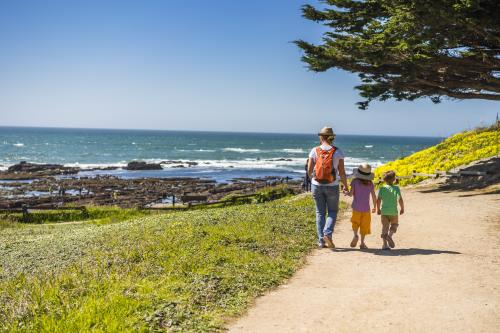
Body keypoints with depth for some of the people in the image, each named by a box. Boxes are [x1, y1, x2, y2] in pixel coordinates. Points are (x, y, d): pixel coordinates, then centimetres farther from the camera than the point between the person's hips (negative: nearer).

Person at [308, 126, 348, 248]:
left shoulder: (314, 151, -6)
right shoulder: (338, 152, -7)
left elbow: (309, 170, -3)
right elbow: (342, 172, -7)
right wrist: (345, 186, 7)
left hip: (317, 186, 1)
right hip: (332, 187, -1)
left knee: (320, 212, 12)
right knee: (332, 211, 16)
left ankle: (321, 241, 10)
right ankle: (327, 233, -5)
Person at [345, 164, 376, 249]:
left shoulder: (355, 181, -6)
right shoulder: (370, 183, 0)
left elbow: (351, 194, -9)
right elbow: (374, 197, 2)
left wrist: (346, 192, 12)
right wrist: (374, 207, 15)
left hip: (356, 207, -1)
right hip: (366, 208, 1)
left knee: (355, 222, 16)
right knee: (364, 225, 10)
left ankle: (355, 235, -9)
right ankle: (362, 243, 9)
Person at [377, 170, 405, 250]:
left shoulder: (382, 188, -1)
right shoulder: (396, 188, -5)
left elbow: (378, 200, -6)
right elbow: (400, 199, -14)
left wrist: (378, 209, 9)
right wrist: (402, 208, 2)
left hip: (384, 211, 1)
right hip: (393, 212, -1)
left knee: (385, 227, 6)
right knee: (394, 225, 19)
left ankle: (385, 244, -1)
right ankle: (389, 235, -9)